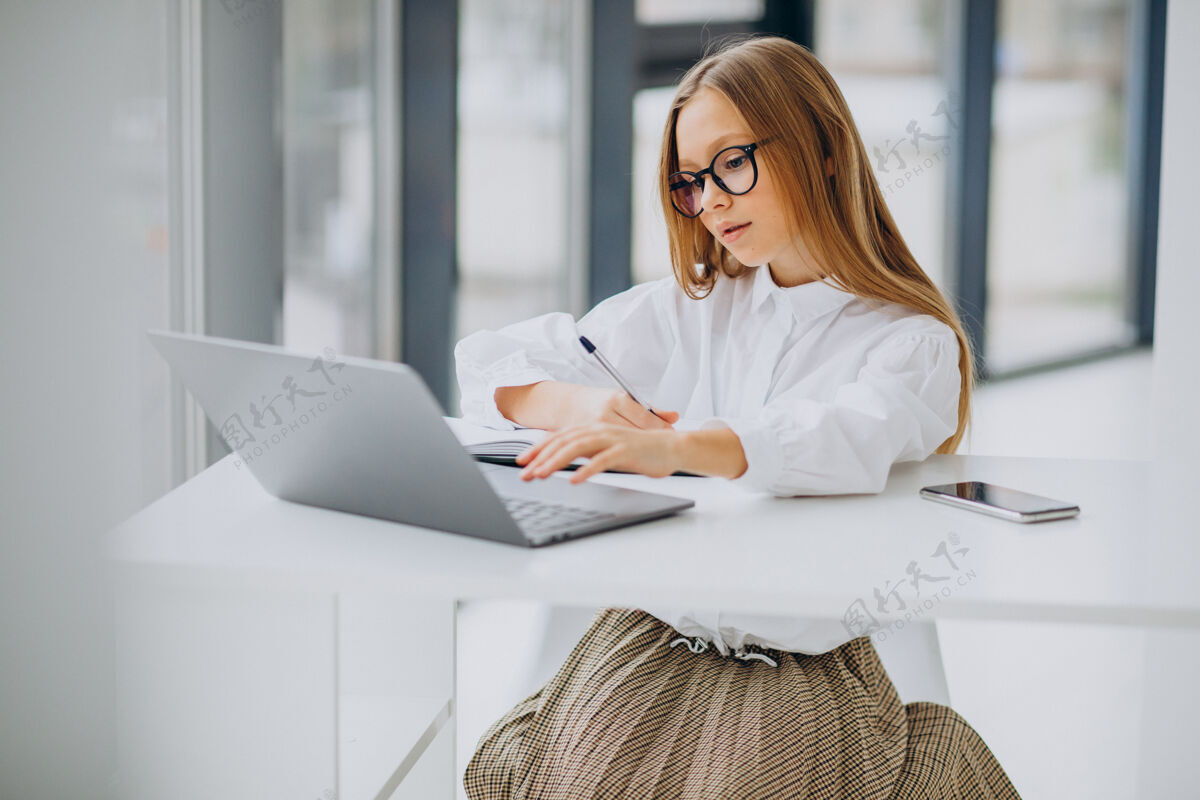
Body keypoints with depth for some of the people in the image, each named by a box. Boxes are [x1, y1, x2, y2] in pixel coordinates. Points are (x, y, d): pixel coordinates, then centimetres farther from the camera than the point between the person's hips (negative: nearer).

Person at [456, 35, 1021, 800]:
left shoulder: (911, 341, -1)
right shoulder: (690, 308, 11)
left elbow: (850, 441, -24)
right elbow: (492, 361, 8)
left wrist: (677, 446, -42)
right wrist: (580, 406, -15)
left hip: (812, 658, -2)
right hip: (653, 638, 3)